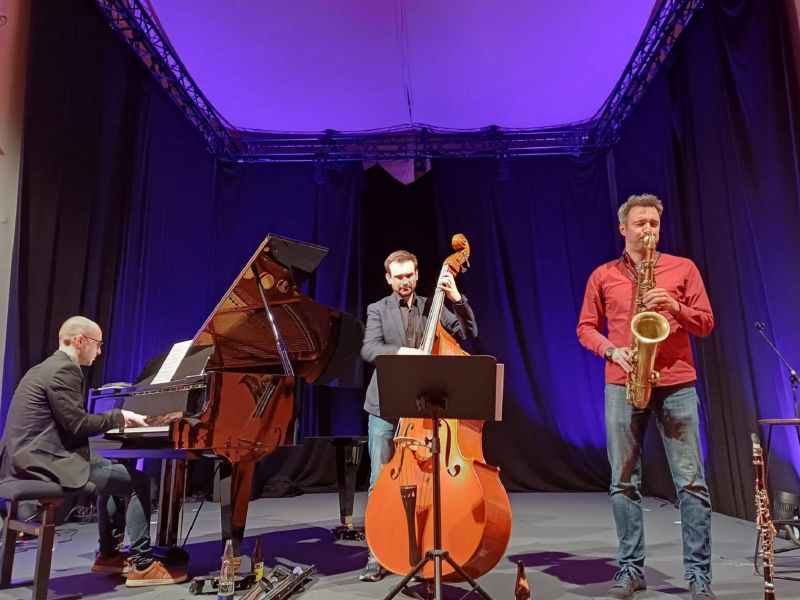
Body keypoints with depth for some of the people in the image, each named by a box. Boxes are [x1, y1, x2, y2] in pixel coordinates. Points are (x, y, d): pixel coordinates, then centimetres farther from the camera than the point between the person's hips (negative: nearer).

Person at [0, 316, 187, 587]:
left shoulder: (50, 367, 17)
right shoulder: (64, 370, -15)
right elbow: (78, 424, -21)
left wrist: (116, 420, 12)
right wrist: (119, 416, -8)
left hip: (37, 454, 11)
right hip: (46, 460, -11)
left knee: (113, 470, 27)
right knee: (138, 481, -9)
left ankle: (108, 554, 29)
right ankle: (142, 565, -5)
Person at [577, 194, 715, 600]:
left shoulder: (683, 268, 8)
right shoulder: (602, 276, 9)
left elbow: (706, 324, 6)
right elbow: (585, 328, 9)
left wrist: (675, 307, -13)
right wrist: (611, 351, -9)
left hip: (676, 384, 0)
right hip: (622, 385, 1)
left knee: (691, 481, 1)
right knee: (623, 481, 4)